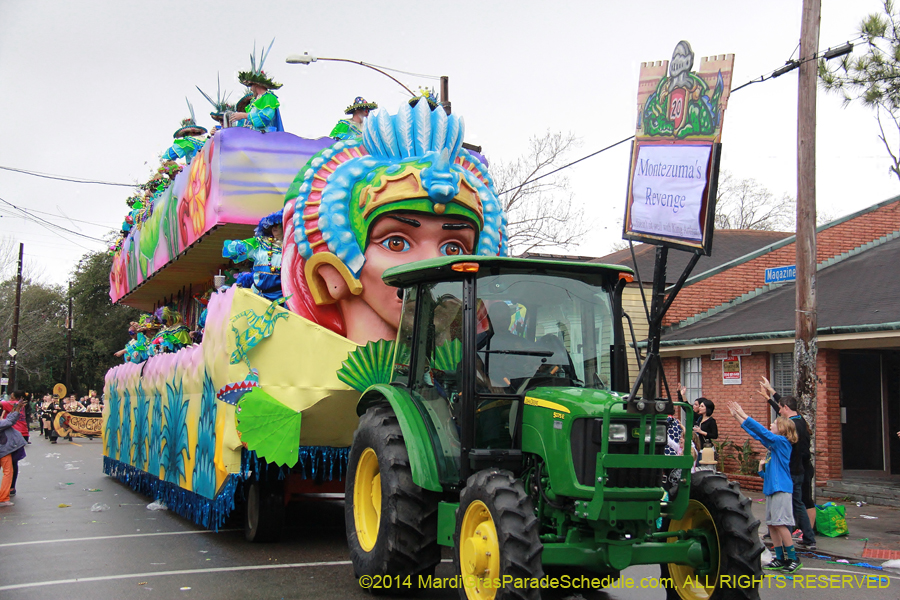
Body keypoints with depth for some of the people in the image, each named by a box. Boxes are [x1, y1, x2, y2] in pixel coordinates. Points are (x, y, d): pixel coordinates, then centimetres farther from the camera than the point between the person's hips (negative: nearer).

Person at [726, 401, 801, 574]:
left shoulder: (781, 441, -10)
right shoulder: (772, 442, 13)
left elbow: (760, 430, -17)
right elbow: (755, 432, 19)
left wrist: (742, 414, -14)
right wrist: (737, 415, 17)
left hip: (781, 488, -9)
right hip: (771, 488, 9)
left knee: (781, 524, -10)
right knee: (772, 524, 9)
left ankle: (793, 559, -4)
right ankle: (780, 559, 15)